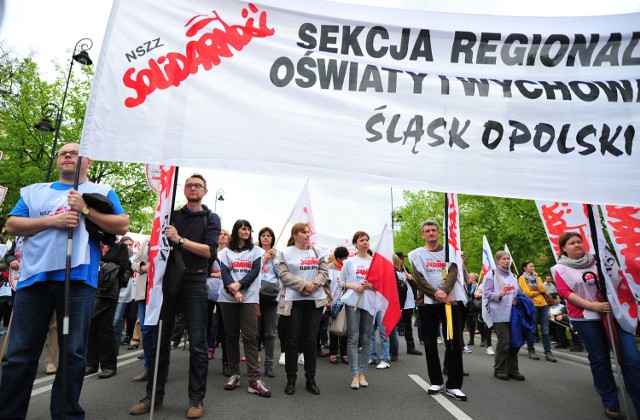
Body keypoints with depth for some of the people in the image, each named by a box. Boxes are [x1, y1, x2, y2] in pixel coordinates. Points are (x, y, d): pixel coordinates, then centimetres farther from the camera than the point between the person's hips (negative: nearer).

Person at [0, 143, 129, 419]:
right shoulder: (34, 191, 19)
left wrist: (86, 210, -10)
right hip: (34, 277, 3)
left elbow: (122, 226, 1)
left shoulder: (102, 192, 11)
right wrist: (52, 221, -8)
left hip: (78, 278, -2)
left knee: (73, 352, 3)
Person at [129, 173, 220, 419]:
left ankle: (196, 399, 10)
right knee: (159, 340, 8)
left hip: (194, 283, -3)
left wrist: (179, 240, -16)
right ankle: (154, 395, 22)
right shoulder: (173, 215, 13)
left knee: (197, 343, 0)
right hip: (167, 280, 3)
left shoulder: (211, 219, 5)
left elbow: (209, 251, -7)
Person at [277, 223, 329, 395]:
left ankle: (310, 379, 19)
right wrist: (304, 285, -16)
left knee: (311, 340, 8)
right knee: (293, 340, 3)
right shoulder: (286, 253, 2)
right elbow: (284, 275, -8)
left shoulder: (316, 252, 12)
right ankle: (291, 379, 16)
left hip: (315, 300, 3)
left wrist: (314, 284, -12)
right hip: (293, 301, -3)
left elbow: (324, 272, 5)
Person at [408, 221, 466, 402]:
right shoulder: (416, 254, 6)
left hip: (449, 301, 1)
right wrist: (437, 294, -16)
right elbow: (419, 279, -5)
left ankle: (454, 385, 6)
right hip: (426, 303, 0)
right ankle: (436, 382, 19)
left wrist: (444, 291, -22)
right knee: (430, 344, 5)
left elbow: (453, 273, -5)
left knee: (454, 342, -3)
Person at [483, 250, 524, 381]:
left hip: (512, 313, 7)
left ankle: (512, 369, 19)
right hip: (499, 313, -6)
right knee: (504, 342, -7)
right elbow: (487, 293, -8)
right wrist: (498, 295, -25)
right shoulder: (491, 275, -3)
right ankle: (499, 370, 7)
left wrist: (517, 300, 3)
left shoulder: (513, 276, 18)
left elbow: (517, 292, 24)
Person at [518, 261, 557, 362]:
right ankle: (531, 351, 14)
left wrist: (536, 278, 1)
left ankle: (548, 353, 4)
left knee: (545, 331, 2)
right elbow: (528, 293, -11)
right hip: (531, 306, -5)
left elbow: (542, 289, 0)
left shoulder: (538, 277, 17)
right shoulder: (522, 278, -1)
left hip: (543, 305, 5)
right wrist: (539, 292, 0)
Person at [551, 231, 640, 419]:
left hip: (613, 312, 3)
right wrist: (592, 305, -16)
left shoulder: (596, 261, 13)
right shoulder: (560, 269, 0)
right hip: (585, 318, -3)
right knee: (600, 360, 6)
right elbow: (565, 293, -8)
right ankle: (610, 403, 20)